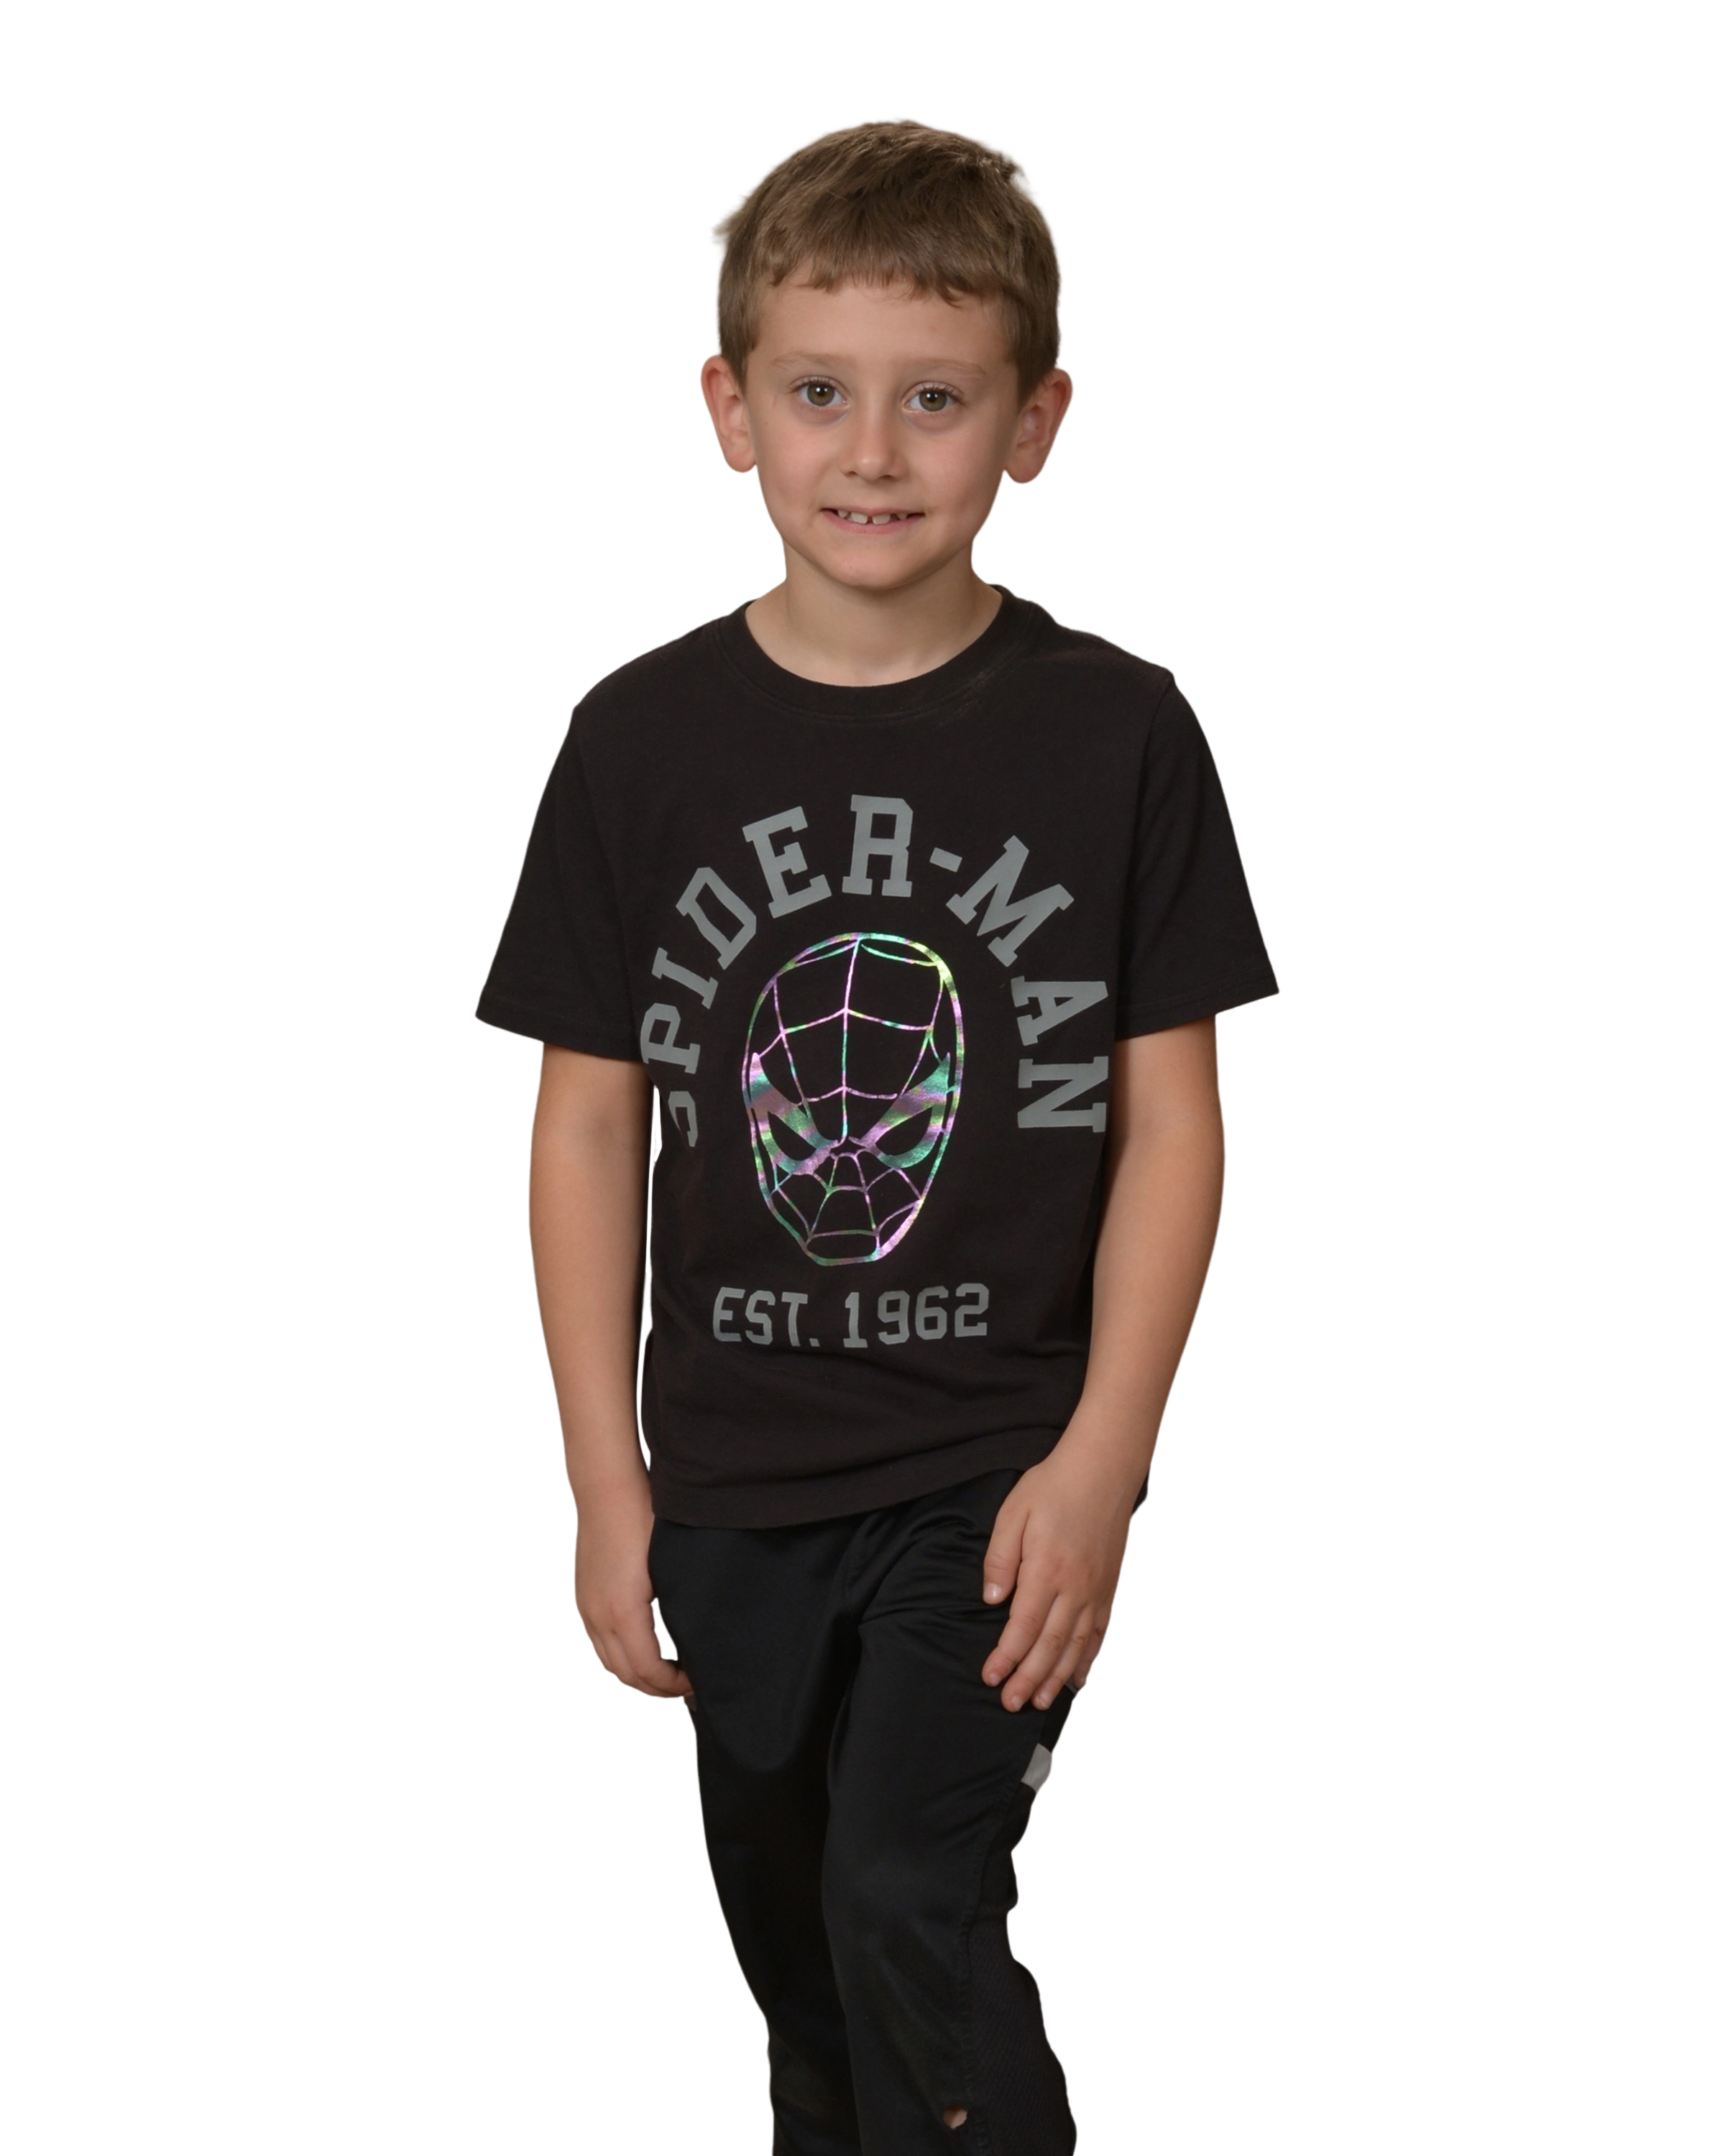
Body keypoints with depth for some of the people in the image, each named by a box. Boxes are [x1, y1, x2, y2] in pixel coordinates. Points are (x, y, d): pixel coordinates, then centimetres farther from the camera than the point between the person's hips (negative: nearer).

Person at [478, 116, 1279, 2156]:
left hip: (1003, 1466, -3)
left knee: (911, 1901, -14)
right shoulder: (643, 739, -4)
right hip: (731, 1475, 3)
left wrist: (1099, 1460, -12)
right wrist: (604, 1482, -2)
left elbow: (1172, 1116, -5)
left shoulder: (1116, 729, -8)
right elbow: (588, 1121, -1)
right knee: (788, 1922, 18)